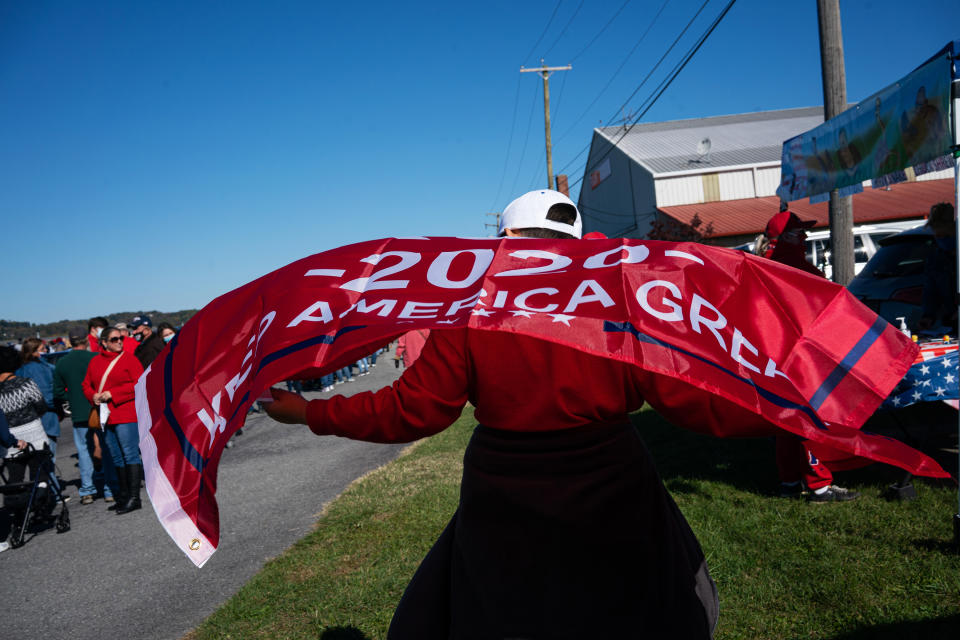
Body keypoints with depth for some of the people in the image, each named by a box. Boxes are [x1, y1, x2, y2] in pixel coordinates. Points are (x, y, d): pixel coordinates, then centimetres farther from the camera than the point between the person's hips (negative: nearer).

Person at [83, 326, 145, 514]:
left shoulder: (129, 359, -3)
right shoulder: (95, 362, 13)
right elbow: (86, 385, 20)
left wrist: (113, 394, -15)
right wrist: (93, 396, -2)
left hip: (125, 416, -6)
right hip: (105, 417, 6)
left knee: (130, 455, -7)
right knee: (117, 459, 13)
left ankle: (134, 497, -4)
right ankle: (124, 496, 22)